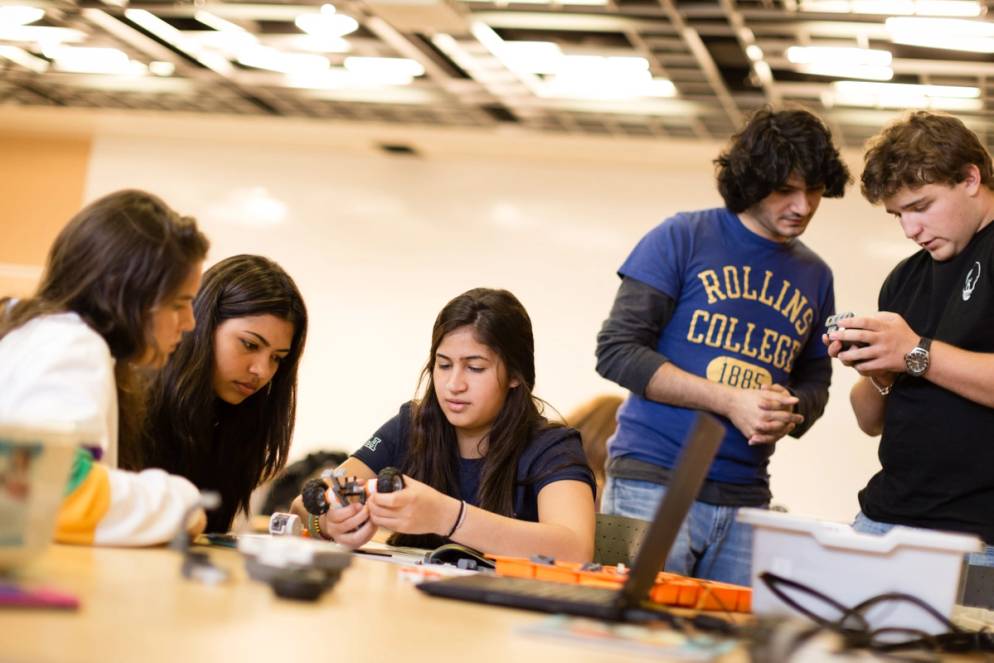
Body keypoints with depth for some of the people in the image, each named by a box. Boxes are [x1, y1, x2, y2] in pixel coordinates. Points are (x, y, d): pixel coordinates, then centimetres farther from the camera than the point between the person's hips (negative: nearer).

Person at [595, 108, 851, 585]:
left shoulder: (815, 277, 14)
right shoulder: (681, 238, -2)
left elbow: (814, 382, 21)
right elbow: (617, 350, -7)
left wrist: (791, 415, -5)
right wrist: (730, 400, -15)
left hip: (744, 501, 5)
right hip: (653, 480, -4)